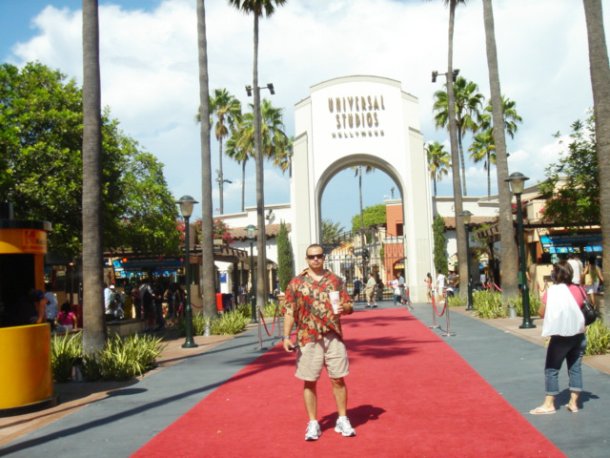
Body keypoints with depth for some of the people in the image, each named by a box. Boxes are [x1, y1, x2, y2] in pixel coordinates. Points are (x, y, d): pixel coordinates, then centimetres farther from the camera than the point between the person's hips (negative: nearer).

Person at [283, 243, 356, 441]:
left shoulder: (335, 280, 7)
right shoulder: (296, 283, 2)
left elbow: (349, 305, 10)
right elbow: (289, 312, 0)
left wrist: (343, 308, -13)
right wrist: (286, 336, -8)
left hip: (333, 337, 1)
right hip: (308, 339, -1)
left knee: (338, 379, 6)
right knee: (309, 382, 5)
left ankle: (343, 420, 20)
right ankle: (313, 423, 16)